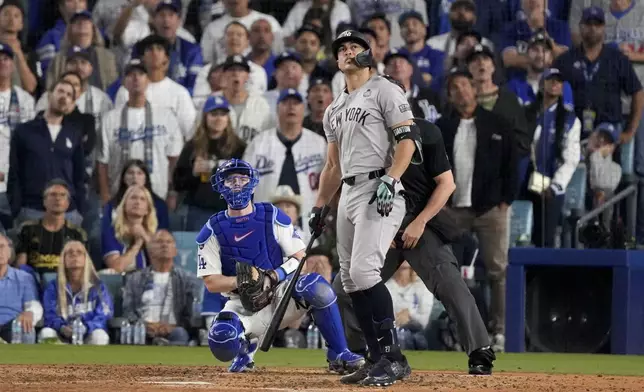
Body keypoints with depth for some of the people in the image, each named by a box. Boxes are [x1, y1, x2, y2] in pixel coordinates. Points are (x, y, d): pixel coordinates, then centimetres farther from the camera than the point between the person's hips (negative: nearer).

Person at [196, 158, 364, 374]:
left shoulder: (272, 217, -1)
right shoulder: (212, 231, -2)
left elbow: (300, 258, -4)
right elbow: (211, 283, -6)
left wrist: (272, 277, -23)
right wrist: (241, 281, -25)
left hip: (280, 292, 0)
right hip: (243, 304, 0)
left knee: (317, 286, -32)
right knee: (221, 341, -33)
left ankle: (338, 356, -19)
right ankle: (246, 345, 8)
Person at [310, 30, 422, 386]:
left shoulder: (385, 91, -1)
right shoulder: (334, 110, 23)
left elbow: (408, 139, -11)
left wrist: (390, 180, -23)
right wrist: (318, 207, 21)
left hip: (379, 190, -9)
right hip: (348, 193, 9)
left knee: (364, 270, -22)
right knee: (350, 279, 5)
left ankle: (393, 358, -20)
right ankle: (378, 360, 10)